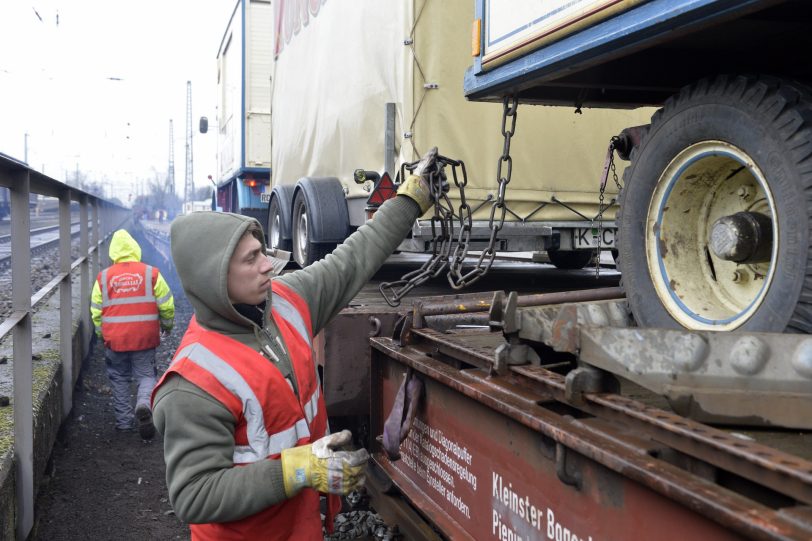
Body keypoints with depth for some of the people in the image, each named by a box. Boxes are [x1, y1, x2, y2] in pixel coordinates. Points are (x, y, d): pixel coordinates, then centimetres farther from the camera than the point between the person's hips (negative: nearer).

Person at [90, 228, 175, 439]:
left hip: (114, 339, 1)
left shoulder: (104, 277, 0)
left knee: (119, 379, 16)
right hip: (144, 338, -1)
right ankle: (144, 405, -19)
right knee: (146, 375, 9)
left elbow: (96, 311, 5)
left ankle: (124, 421, 19)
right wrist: (167, 324, 17)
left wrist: (101, 333, 21)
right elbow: (166, 304, -2)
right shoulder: (151, 273, -5)